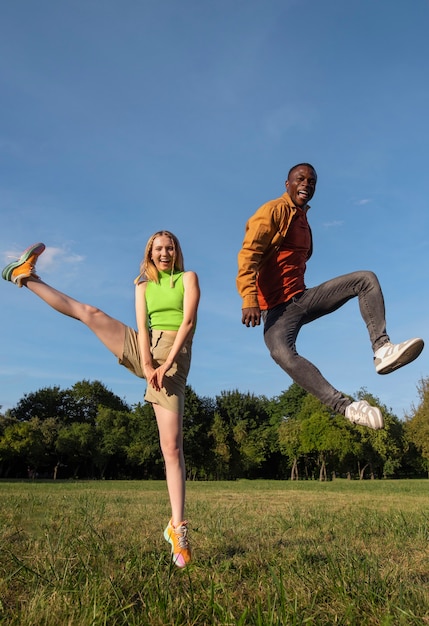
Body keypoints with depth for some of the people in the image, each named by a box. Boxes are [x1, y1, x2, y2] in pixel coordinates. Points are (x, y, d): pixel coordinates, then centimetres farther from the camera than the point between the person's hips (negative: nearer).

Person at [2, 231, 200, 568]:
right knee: (90, 313, -4)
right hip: (144, 351, 4)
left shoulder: (188, 278, 6)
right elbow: (142, 325, 1)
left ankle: (177, 527, -8)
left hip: (174, 358, -4)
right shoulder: (143, 286, 15)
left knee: (172, 447, -10)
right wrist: (147, 364, -15)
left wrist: (167, 363, -16)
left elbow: (189, 321, -7)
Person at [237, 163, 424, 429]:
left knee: (366, 279, -5)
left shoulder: (302, 219, 21)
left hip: (301, 298, 8)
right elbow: (248, 255, -20)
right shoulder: (274, 211, -6)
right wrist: (249, 300, -33)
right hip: (277, 306, -8)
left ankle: (382, 349, -22)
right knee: (282, 352, -37)